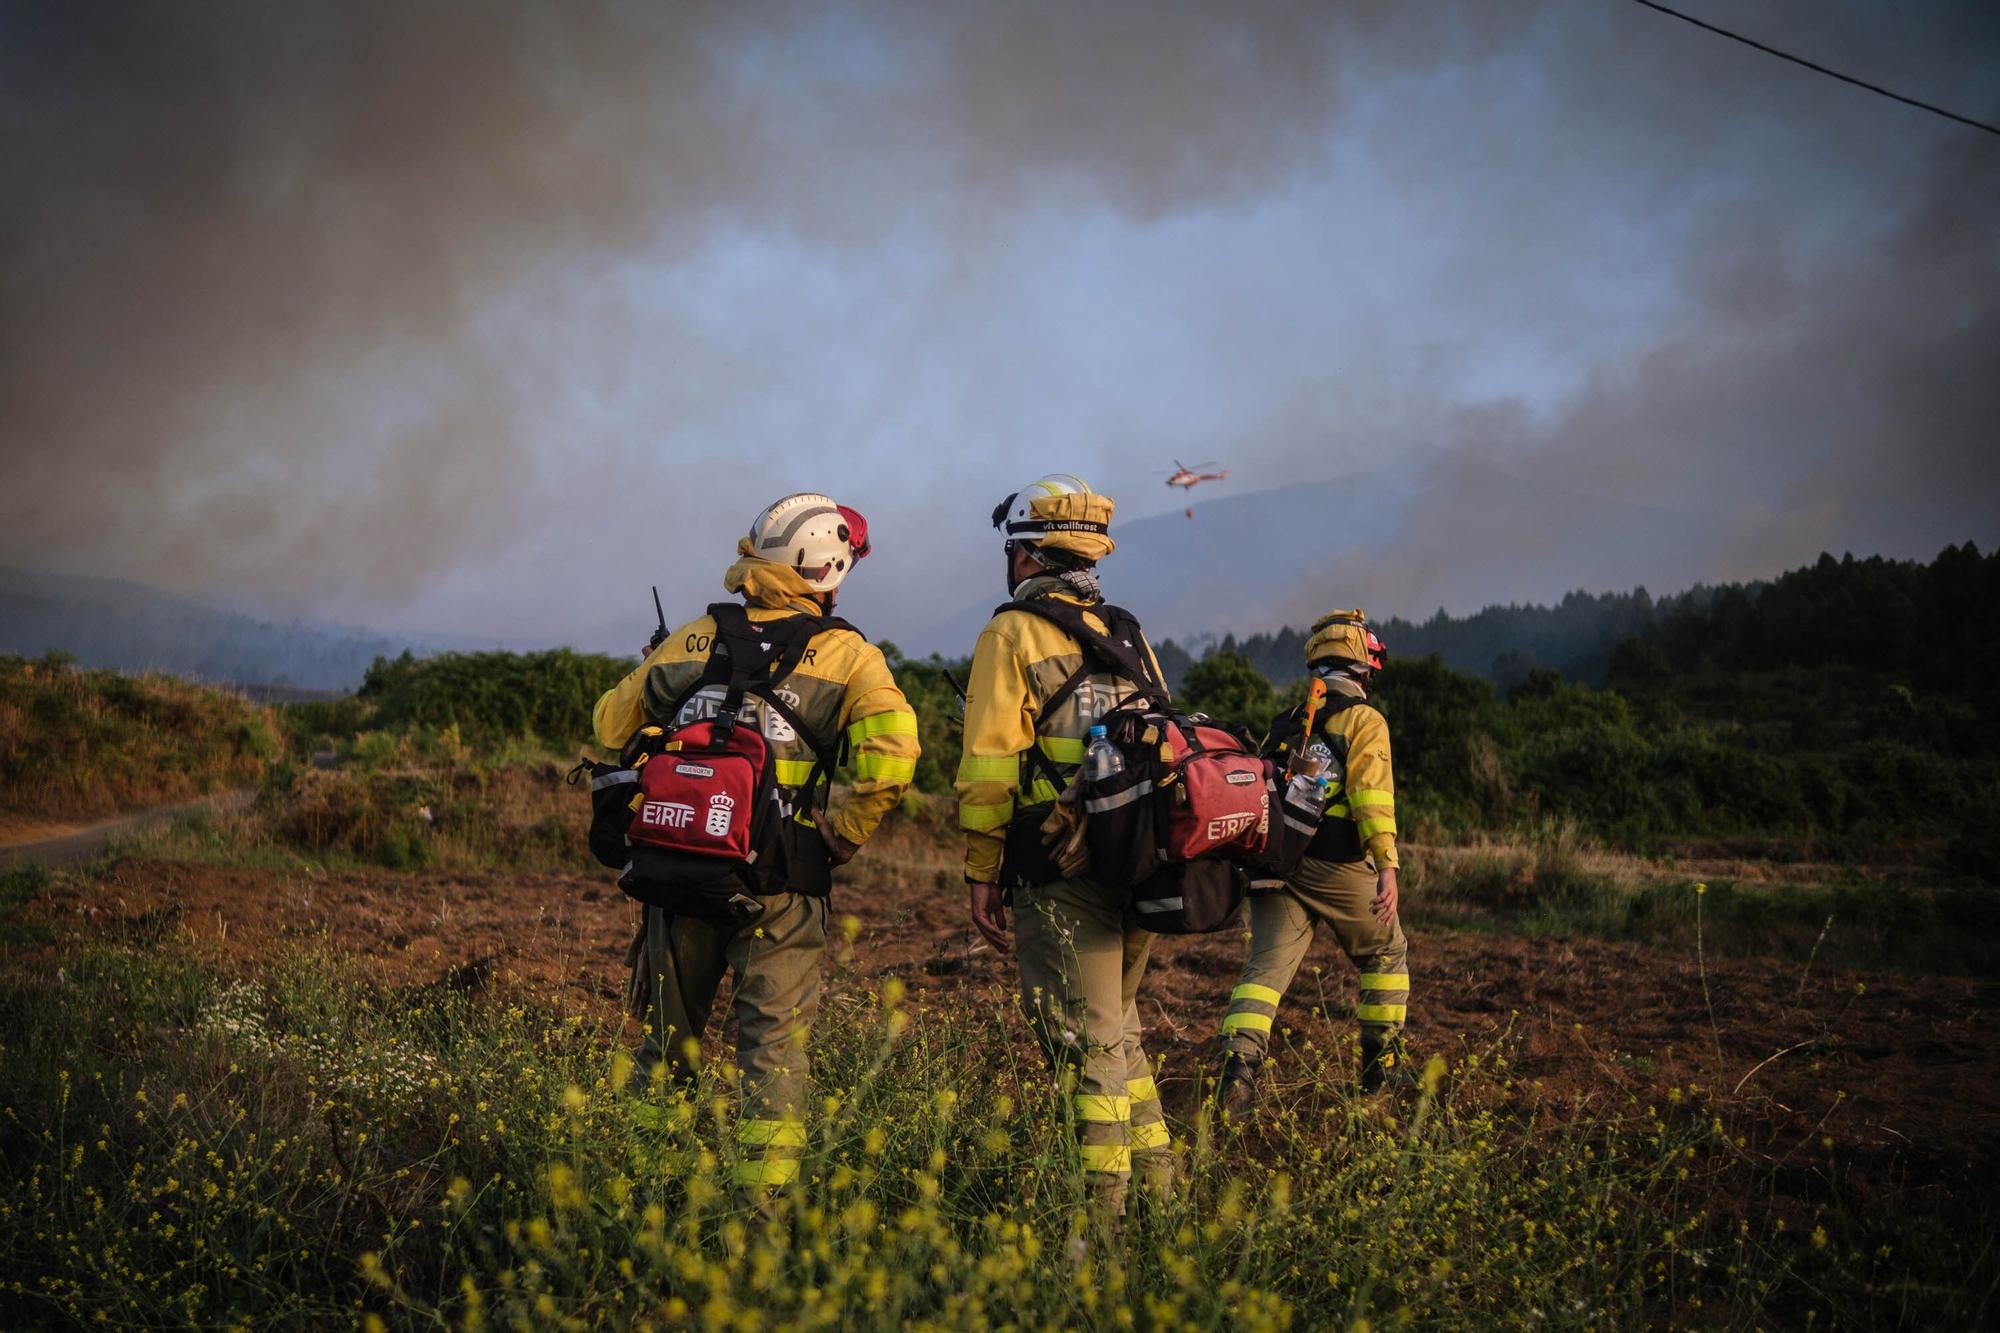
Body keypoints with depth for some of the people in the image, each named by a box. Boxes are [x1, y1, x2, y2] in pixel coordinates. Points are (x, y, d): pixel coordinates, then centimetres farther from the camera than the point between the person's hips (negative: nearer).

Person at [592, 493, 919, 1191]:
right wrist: (845, 834, -5)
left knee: (670, 1034, 17)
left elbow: (611, 724, 15)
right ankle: (763, 1195, 1)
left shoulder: (692, 639, 7)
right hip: (779, 882, -3)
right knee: (774, 1042, 4)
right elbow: (891, 753, -18)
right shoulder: (845, 654, -3)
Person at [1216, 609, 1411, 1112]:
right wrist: (1387, 867, -19)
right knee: (1384, 955, 17)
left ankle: (1238, 1065, -20)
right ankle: (1382, 1062, 22)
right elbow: (1371, 795, -13)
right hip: (1337, 864, -5)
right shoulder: (1364, 720, -2)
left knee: (1266, 967, -2)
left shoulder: (1286, 721, 18)